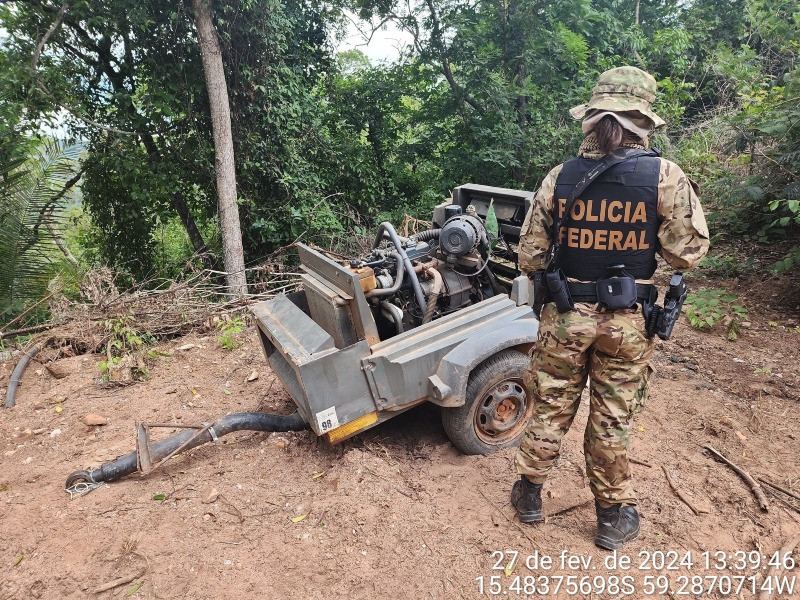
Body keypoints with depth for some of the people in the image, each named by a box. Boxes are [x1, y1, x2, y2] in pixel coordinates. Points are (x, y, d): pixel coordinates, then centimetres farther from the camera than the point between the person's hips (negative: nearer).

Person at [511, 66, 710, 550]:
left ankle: (530, 492, 34)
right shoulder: (665, 177, -11)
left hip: (565, 315, 1)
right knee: (612, 420, 13)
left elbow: (530, 257, -4)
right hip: (627, 321, -1)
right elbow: (688, 253, -9)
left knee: (552, 407, 16)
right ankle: (615, 515, 31)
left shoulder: (560, 177, -6)